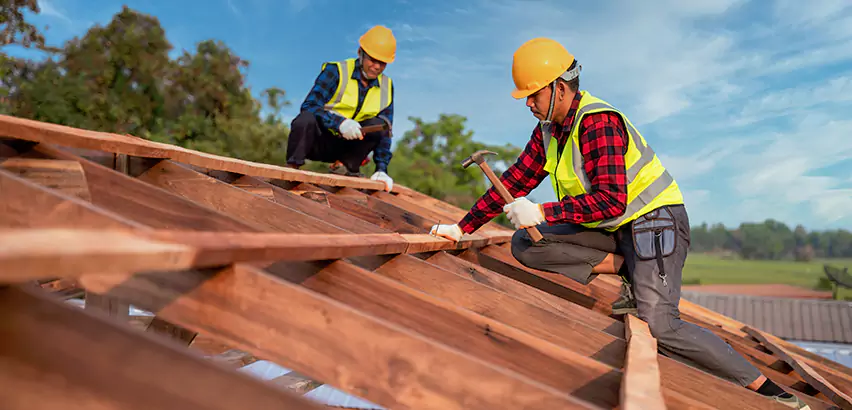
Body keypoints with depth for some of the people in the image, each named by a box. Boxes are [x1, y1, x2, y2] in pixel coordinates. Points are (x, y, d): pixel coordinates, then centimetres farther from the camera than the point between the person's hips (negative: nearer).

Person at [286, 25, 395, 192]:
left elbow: (385, 131, -1)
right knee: (306, 119, -36)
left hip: (345, 145, 4)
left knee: (378, 124, -22)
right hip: (317, 140, -3)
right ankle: (292, 168, -19)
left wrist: (381, 168, -13)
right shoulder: (336, 72, -12)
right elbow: (308, 106, -21)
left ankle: (349, 168, -10)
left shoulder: (386, 86, 1)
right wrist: (339, 123, -37)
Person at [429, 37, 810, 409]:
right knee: (524, 244, -7)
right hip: (610, 229, 8)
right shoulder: (549, 129, 5)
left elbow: (611, 199, -31)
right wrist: (463, 227, 4)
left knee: (659, 326, -23)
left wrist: (542, 213, -33)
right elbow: (516, 179, 7)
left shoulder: (598, 122, -22)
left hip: (654, 221, -8)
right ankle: (621, 267, -3)